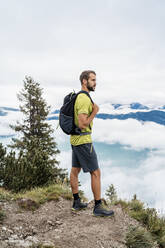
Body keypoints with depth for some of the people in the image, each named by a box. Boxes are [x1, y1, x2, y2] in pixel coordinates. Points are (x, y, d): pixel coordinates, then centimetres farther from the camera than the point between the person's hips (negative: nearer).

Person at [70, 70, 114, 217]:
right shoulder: (84, 99, -20)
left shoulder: (78, 97, 12)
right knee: (96, 173, -2)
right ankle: (98, 207, 6)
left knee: (75, 170, 14)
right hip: (83, 141, -10)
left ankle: (77, 202, 27)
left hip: (75, 139, 10)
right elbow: (82, 124, -26)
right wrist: (95, 112, -17)